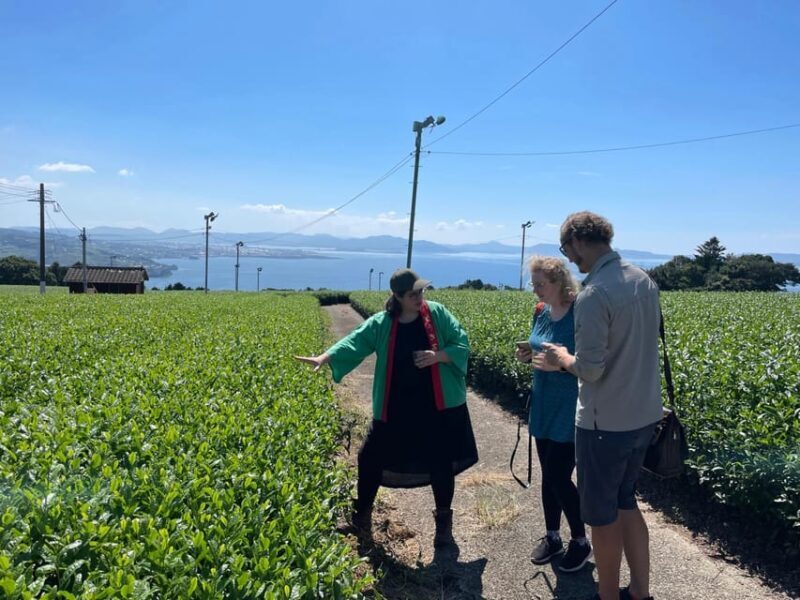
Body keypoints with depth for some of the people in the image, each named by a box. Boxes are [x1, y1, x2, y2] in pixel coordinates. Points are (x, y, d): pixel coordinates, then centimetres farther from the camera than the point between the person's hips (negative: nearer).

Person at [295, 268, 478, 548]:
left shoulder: (437, 313, -4)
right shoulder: (381, 324, -5)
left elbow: (462, 345, -4)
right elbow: (355, 342, -17)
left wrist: (438, 356, -21)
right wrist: (325, 357, -33)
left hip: (438, 407, -1)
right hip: (396, 408, 1)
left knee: (440, 463, 8)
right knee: (372, 457, 7)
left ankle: (444, 521, 32)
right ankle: (361, 514, 30)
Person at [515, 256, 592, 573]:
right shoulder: (540, 312, 4)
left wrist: (559, 365, -28)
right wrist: (529, 355, -3)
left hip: (569, 411, -7)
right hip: (544, 407, 7)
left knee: (559, 477, -2)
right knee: (548, 475, 15)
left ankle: (581, 542, 21)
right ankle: (552, 537, 33)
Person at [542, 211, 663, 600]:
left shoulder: (593, 294, -24)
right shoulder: (645, 280, 3)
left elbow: (590, 369, -24)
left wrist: (563, 358, -4)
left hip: (605, 423, -8)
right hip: (644, 415, 8)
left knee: (601, 513, 11)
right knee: (625, 502, 23)